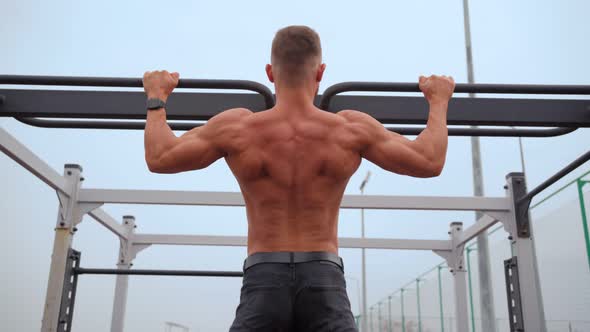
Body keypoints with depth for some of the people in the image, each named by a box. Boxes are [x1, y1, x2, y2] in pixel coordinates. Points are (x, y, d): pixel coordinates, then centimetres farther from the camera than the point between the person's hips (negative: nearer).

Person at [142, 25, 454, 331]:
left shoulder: (237, 127, 0)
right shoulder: (350, 128, 0)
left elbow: (158, 159, 9)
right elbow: (430, 163, 6)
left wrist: (157, 97, 24)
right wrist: (438, 100, 22)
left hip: (263, 280, 0)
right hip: (324, 281, 0)